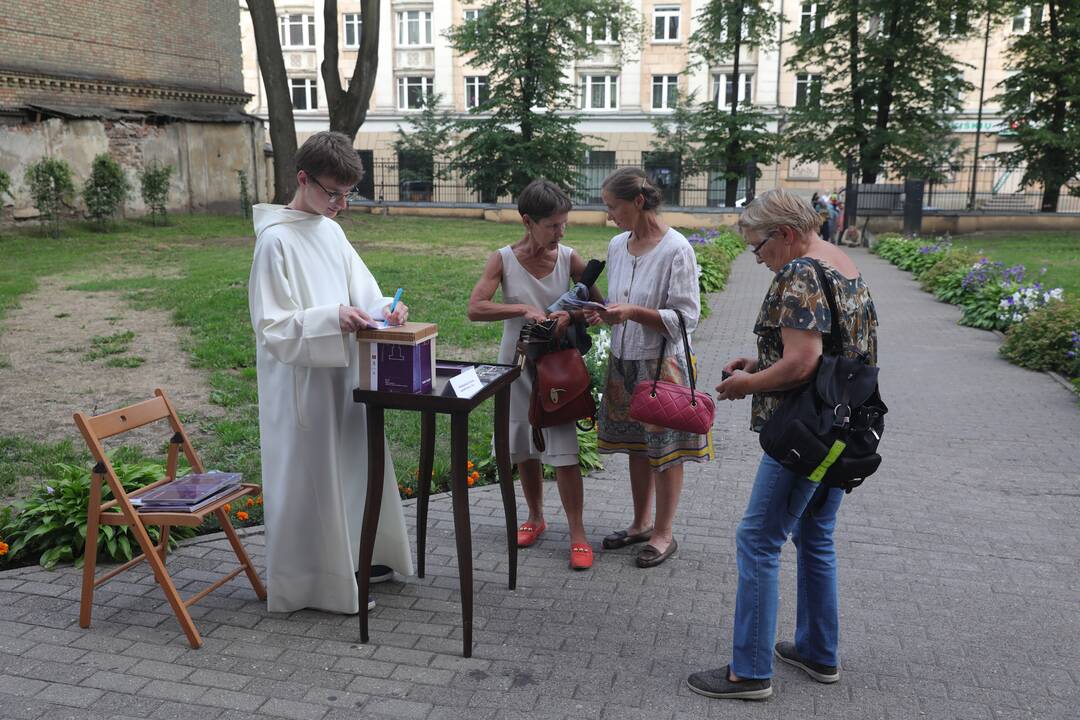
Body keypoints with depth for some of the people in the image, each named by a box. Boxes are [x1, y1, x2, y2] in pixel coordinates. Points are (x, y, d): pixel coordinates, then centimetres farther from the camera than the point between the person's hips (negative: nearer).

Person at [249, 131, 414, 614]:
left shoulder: (330, 230, 7)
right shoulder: (276, 240, -16)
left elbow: (360, 287, 12)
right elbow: (271, 327, -18)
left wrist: (382, 309, -9)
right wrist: (332, 318, -29)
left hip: (339, 373, 8)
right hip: (300, 380, -8)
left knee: (353, 464, 18)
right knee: (311, 475, 3)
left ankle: (354, 559, 36)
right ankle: (311, 581, 19)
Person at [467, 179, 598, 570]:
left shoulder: (568, 258, -5)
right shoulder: (504, 259, -9)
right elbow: (475, 308, -18)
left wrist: (573, 314, -19)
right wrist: (523, 309, -27)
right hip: (517, 363, 1)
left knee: (564, 452, -5)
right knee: (524, 450, 13)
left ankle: (577, 533, 7)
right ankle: (536, 518, 34)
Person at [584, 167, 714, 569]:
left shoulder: (676, 250, -17)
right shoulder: (617, 246, 5)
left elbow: (685, 318, -17)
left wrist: (633, 312, -27)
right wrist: (605, 315, -4)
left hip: (662, 363, -7)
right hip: (624, 359, 7)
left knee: (664, 450, 5)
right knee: (635, 447, 17)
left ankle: (663, 534, 21)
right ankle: (641, 523, 34)